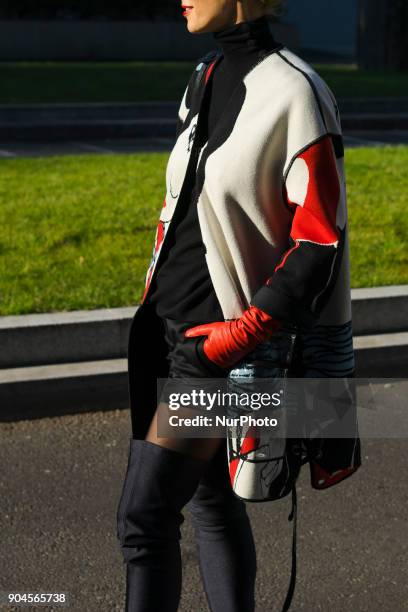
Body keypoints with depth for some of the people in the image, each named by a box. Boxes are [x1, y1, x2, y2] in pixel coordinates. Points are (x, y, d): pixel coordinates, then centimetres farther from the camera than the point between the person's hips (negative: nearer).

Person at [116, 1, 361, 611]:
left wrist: (249, 329, -19)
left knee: (144, 516, -5)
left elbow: (321, 241, -16)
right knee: (211, 497, 16)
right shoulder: (206, 79, 10)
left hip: (221, 337, -8)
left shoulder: (294, 93, -14)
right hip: (168, 324, 8)